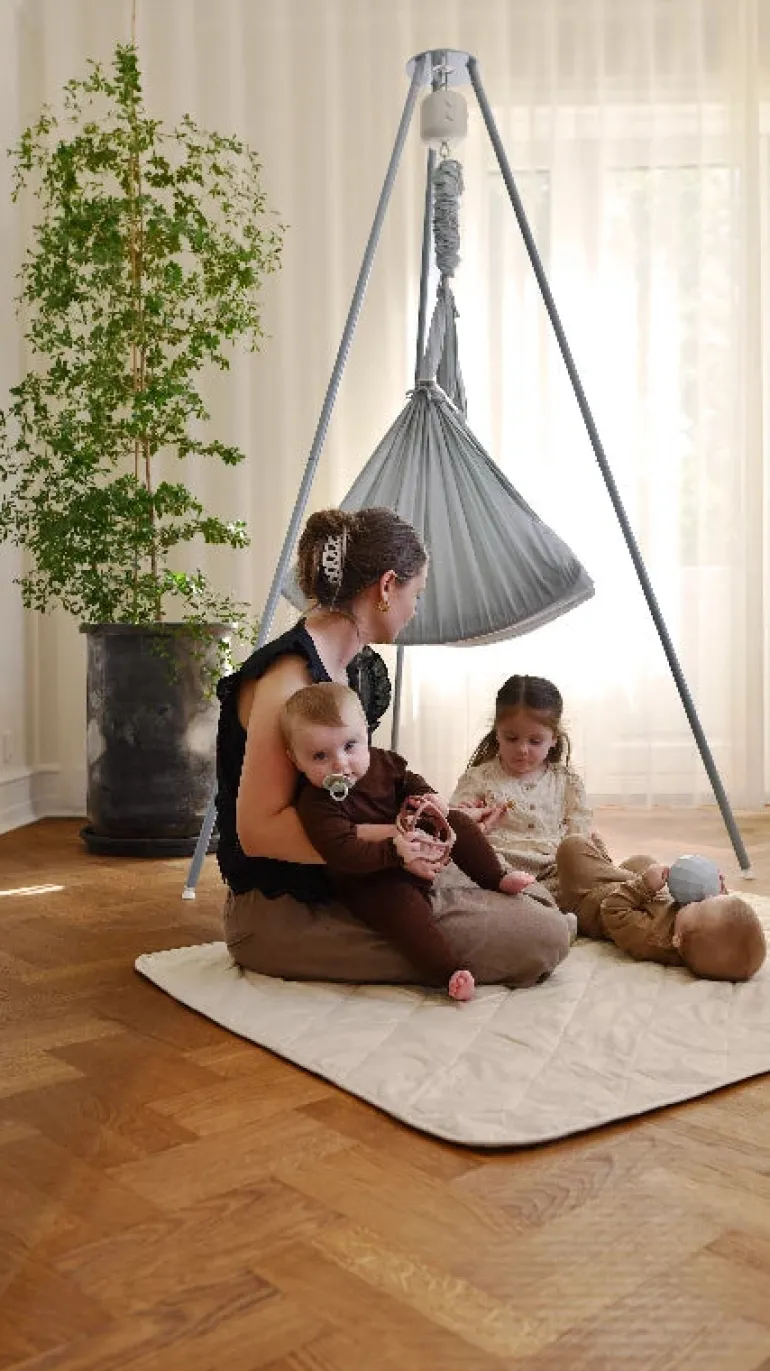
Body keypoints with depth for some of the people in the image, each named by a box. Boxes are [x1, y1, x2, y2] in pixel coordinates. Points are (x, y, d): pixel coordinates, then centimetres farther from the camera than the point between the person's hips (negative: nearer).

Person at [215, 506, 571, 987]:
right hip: (282, 914, -9)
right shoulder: (289, 673, -18)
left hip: (337, 889, 9)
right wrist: (396, 838, -27)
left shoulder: (360, 669, 12)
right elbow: (258, 829, -22)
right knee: (544, 939, -17)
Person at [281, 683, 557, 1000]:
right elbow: (343, 853, -35)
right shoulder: (316, 805, -27)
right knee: (403, 903, -32)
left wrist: (427, 796, -6)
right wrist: (394, 851, -42)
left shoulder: (380, 761, -4)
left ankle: (496, 878, 18)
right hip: (368, 881, -7)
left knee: (459, 824, 6)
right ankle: (447, 973, -27)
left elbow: (408, 779, 16)